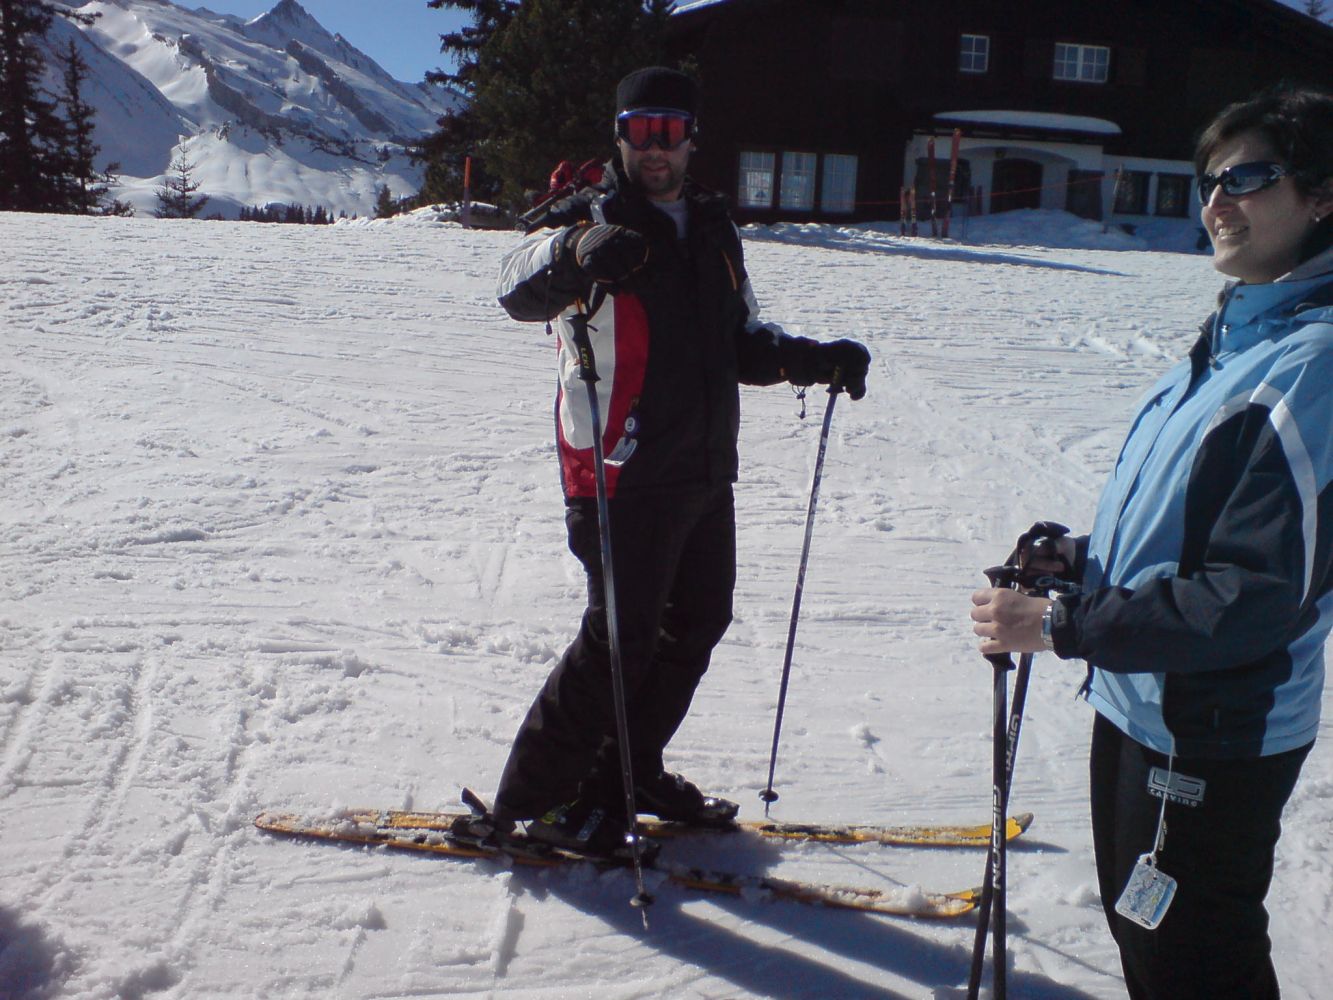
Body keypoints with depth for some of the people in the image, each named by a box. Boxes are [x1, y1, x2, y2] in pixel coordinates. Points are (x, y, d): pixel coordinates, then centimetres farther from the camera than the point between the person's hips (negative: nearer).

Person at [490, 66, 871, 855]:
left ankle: (631, 772, 31)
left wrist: (811, 360, 4)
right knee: (624, 635, -6)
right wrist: (576, 251, -47)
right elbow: (521, 290, -26)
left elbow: (742, 340, 22)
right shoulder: (591, 217, -5)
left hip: (705, 471, 8)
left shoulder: (713, 226, 16)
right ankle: (530, 798, 11)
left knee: (700, 620, 14)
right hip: (624, 475, -7)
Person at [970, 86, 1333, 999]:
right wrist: (1083, 559, 2)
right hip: (1139, 704, 9)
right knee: (1138, 923, 26)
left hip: (1217, 741, -9)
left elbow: (1259, 595, -27)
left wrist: (1062, 627, -25)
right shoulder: (1233, 335, 7)